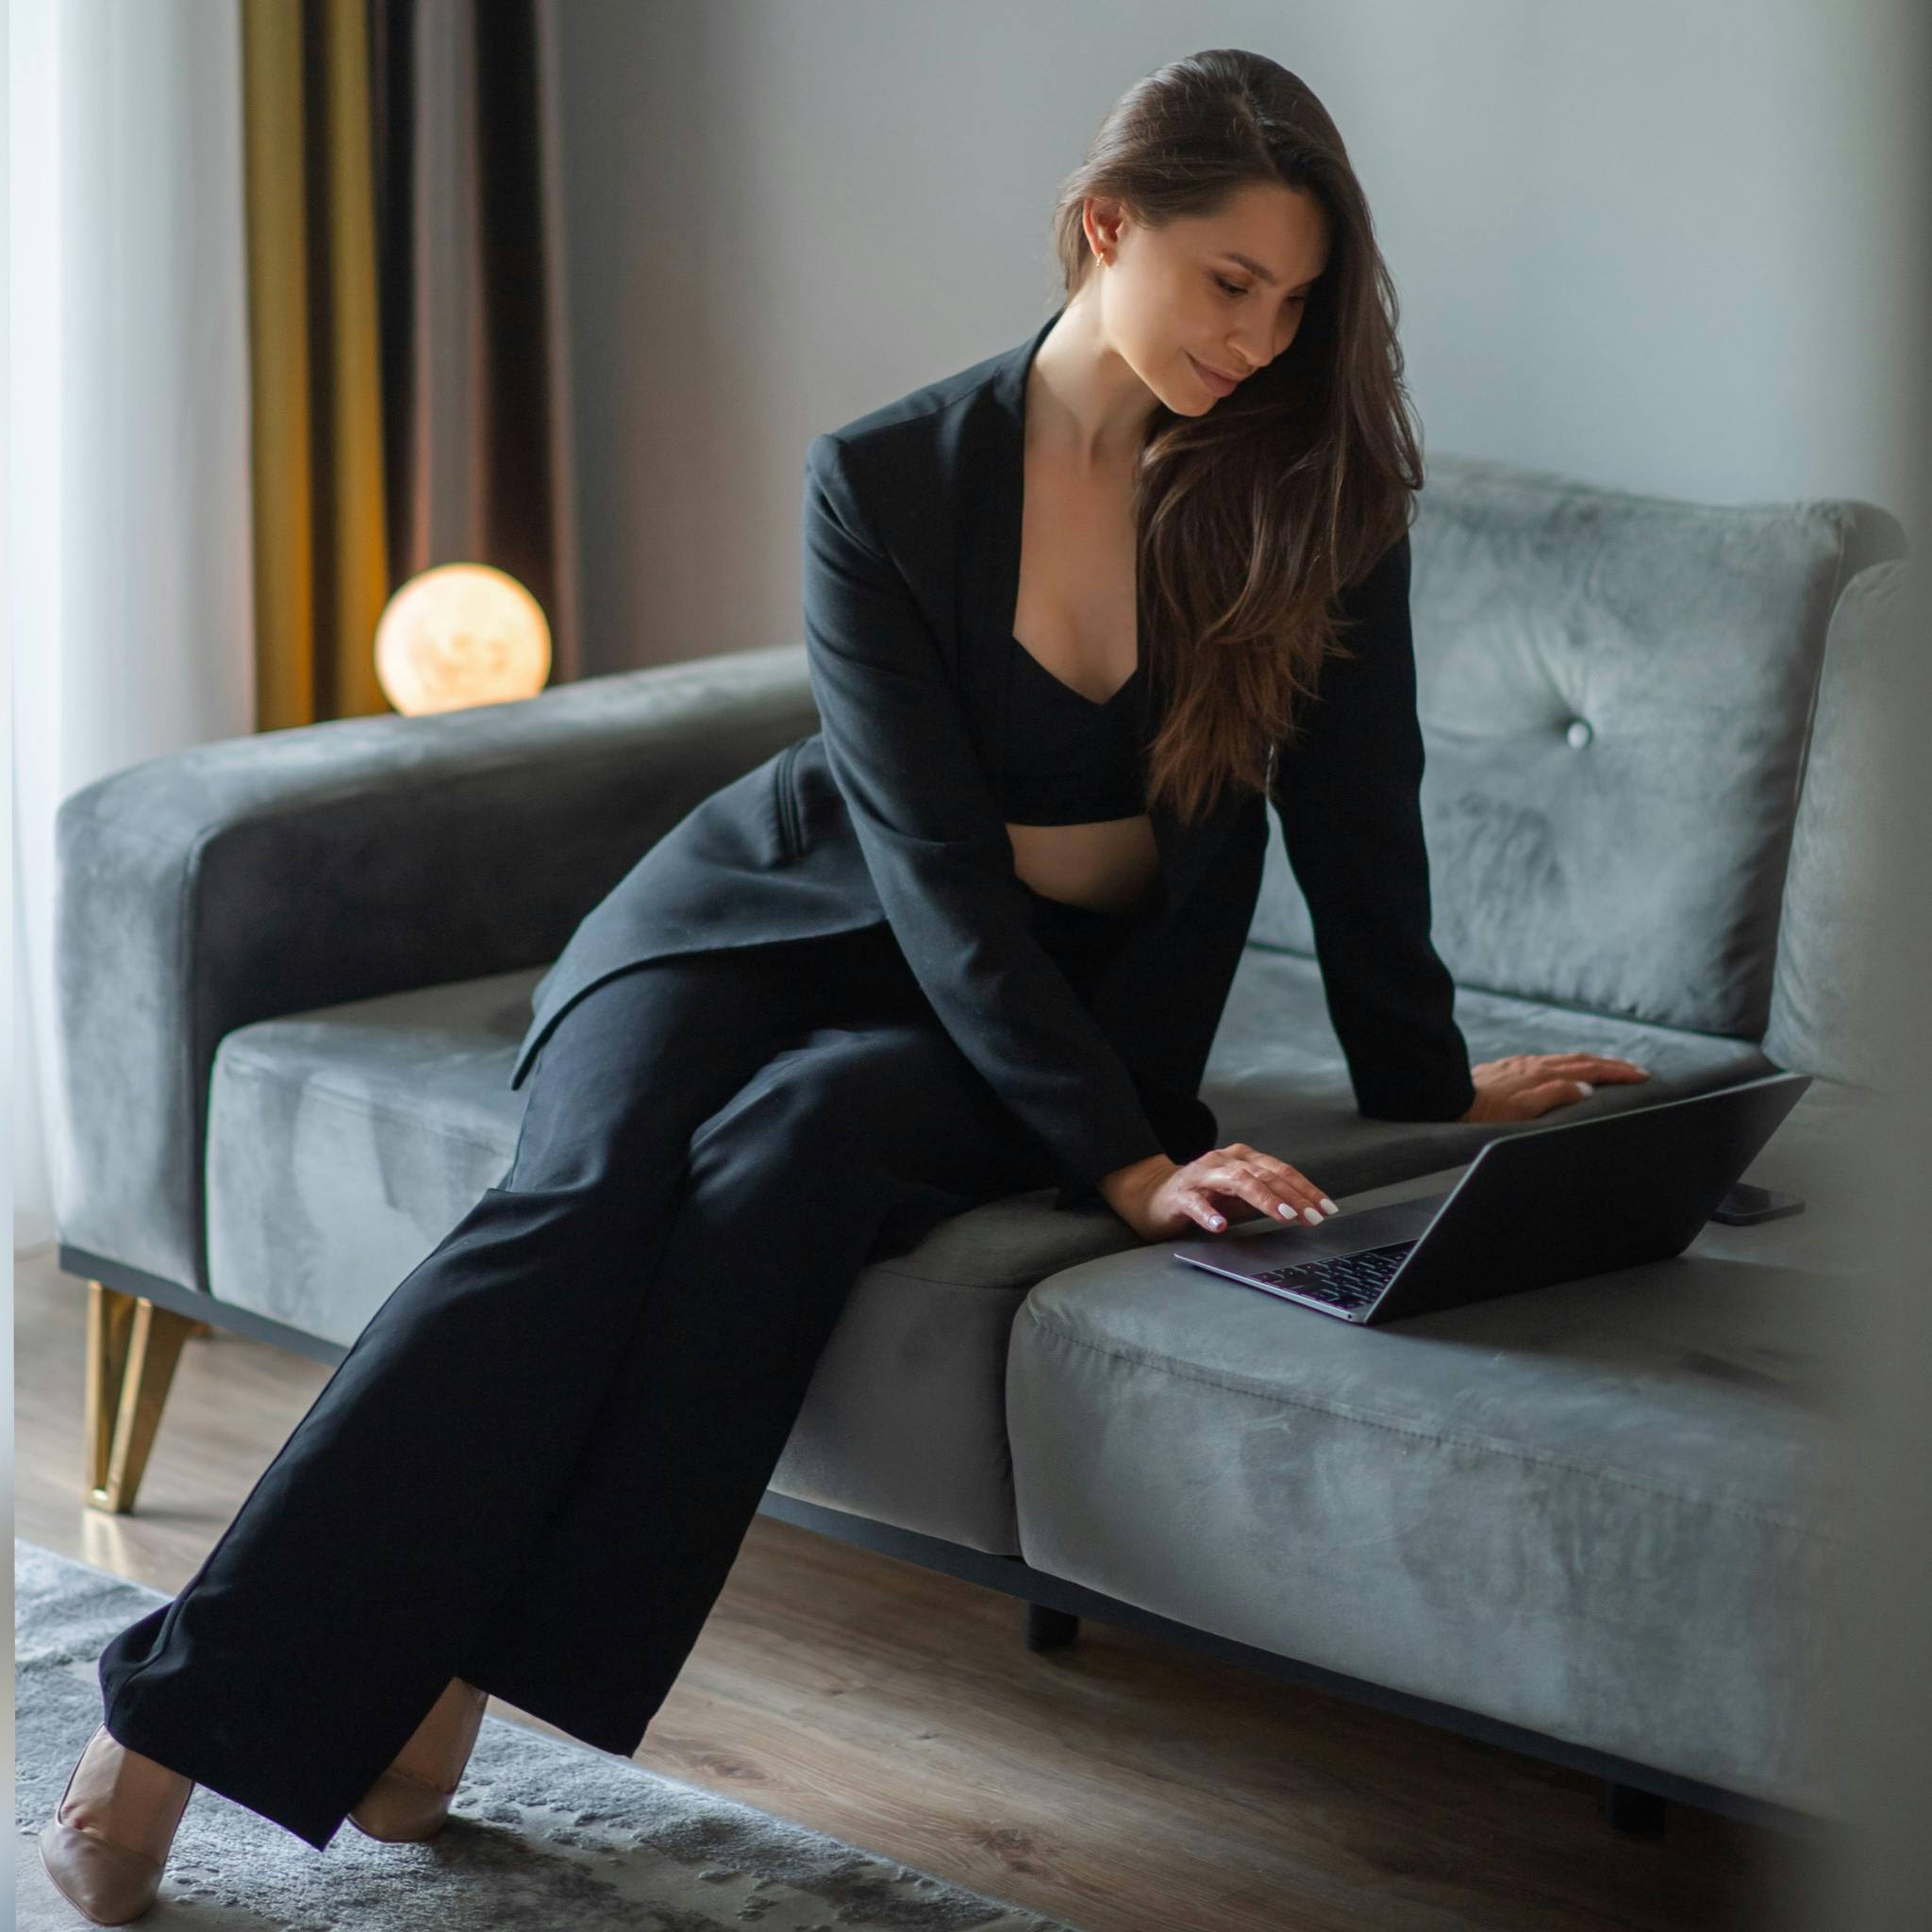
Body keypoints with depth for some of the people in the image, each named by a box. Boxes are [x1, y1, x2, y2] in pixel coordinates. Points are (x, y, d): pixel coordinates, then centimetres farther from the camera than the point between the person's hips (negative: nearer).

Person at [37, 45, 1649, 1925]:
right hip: (780, 914, -1)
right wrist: (1120, 1157, -27)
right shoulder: (885, 481, -14)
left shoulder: (1312, 494, -9)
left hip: (1073, 995, 1)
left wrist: (1430, 1083, 9)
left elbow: (1354, 812, 3)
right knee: (588, 1186, -31)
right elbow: (932, 864, -20)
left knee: (796, 1136, -33)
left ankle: (460, 1674, -32)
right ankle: (182, 1710, -34)